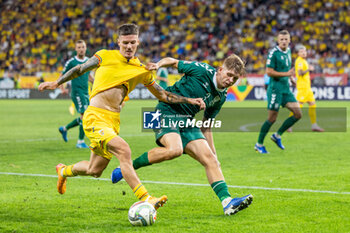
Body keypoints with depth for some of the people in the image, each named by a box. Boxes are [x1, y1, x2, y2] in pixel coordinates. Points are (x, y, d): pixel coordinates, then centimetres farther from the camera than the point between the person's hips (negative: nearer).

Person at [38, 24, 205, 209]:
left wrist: (189, 100, 7)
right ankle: (145, 199, -31)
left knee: (94, 171, 13)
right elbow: (79, 69, 14)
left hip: (114, 121, 6)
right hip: (95, 117, -5)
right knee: (123, 150, -27)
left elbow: (163, 95, 16)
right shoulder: (105, 57, 0)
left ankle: (64, 171, 45)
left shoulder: (142, 70, 10)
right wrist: (57, 83, 13)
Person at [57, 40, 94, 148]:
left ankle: (64, 129, 31)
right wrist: (62, 88, -16)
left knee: (83, 118, 10)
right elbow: (62, 76, -1)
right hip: (76, 91, -7)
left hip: (85, 92, 7)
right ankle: (80, 142, -10)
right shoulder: (71, 62, -6)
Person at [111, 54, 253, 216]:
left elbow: (206, 125, 20)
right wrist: (158, 64, -17)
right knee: (174, 149, -32)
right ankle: (128, 167, -16)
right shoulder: (202, 70, -8)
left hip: (187, 122, 7)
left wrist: (212, 151, 16)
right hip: (167, 112, -7)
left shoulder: (221, 97, 11)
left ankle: (227, 202, -13)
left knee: (210, 159, -8)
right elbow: (173, 62, 4)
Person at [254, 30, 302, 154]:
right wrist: (286, 74, -22)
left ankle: (277, 135, 14)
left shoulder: (288, 51, 12)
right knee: (272, 118, -5)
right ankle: (259, 144, 10)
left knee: (298, 113, 0)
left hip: (286, 89, 8)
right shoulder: (274, 53, -13)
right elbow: (269, 72, -17)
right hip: (275, 89, -8)